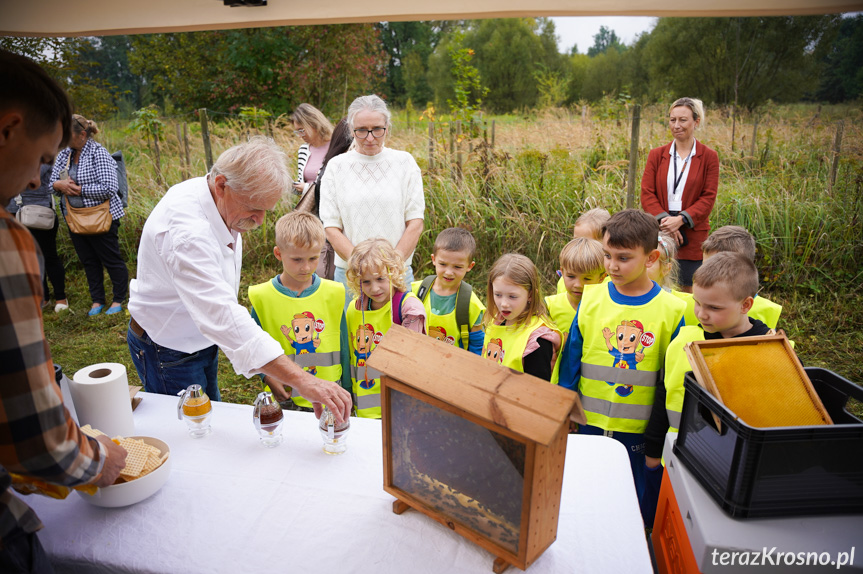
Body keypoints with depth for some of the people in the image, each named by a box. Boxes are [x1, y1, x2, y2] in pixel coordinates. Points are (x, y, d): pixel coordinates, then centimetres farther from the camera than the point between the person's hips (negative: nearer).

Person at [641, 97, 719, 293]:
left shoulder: (709, 157, 3)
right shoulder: (656, 155, 8)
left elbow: (708, 198, -3)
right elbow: (646, 193, 1)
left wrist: (680, 219, -17)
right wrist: (663, 219, -14)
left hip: (692, 236, -1)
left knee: (689, 292, 4)